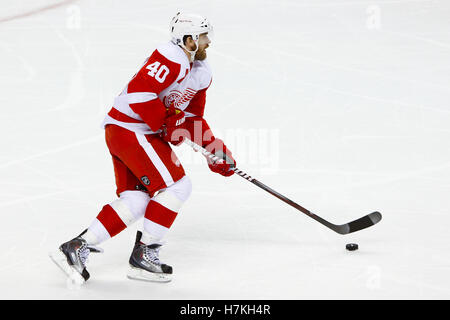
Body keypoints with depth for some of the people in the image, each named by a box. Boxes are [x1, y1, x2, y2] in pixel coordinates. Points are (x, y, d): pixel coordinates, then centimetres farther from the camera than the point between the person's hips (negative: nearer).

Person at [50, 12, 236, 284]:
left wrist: (215, 150, 16)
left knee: (135, 200, 6)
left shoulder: (201, 72, 15)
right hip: (130, 128, -10)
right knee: (176, 187, -9)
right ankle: (144, 254, -1)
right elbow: (139, 92, -28)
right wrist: (168, 125, -20)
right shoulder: (171, 58, -18)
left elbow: (193, 117, 23)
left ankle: (78, 247, 6)